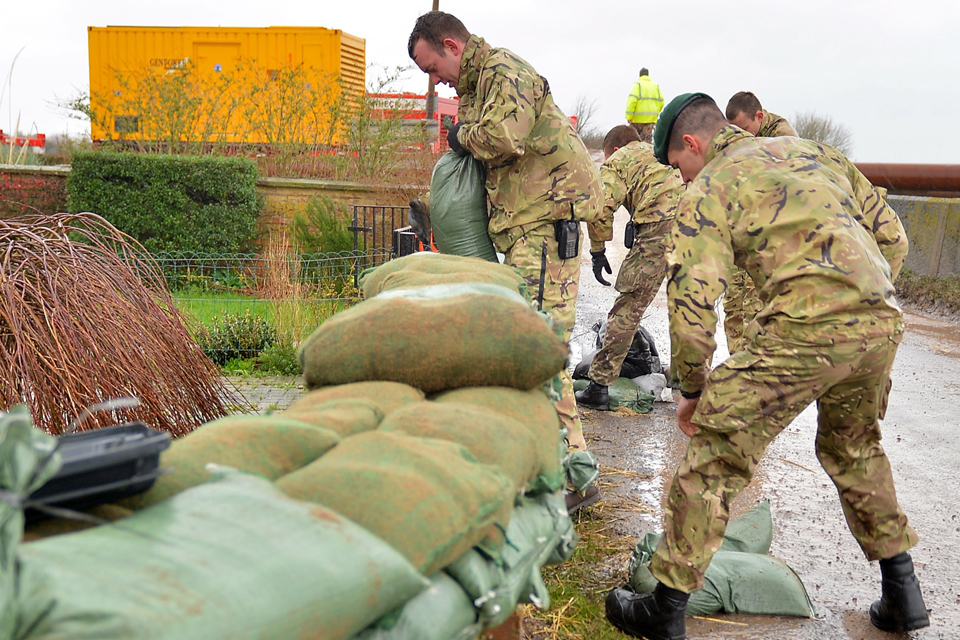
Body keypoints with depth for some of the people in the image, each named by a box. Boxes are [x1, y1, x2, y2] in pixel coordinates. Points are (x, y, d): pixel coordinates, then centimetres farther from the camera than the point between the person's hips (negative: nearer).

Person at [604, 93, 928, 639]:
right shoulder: (814, 152, 24)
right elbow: (893, 236, 22)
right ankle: (902, 593, 38)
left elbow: (692, 302, -2)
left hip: (808, 327, -7)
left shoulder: (709, 189, 6)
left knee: (717, 454, 3)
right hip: (885, 319, 7)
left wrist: (693, 389, 10)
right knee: (853, 449, 30)